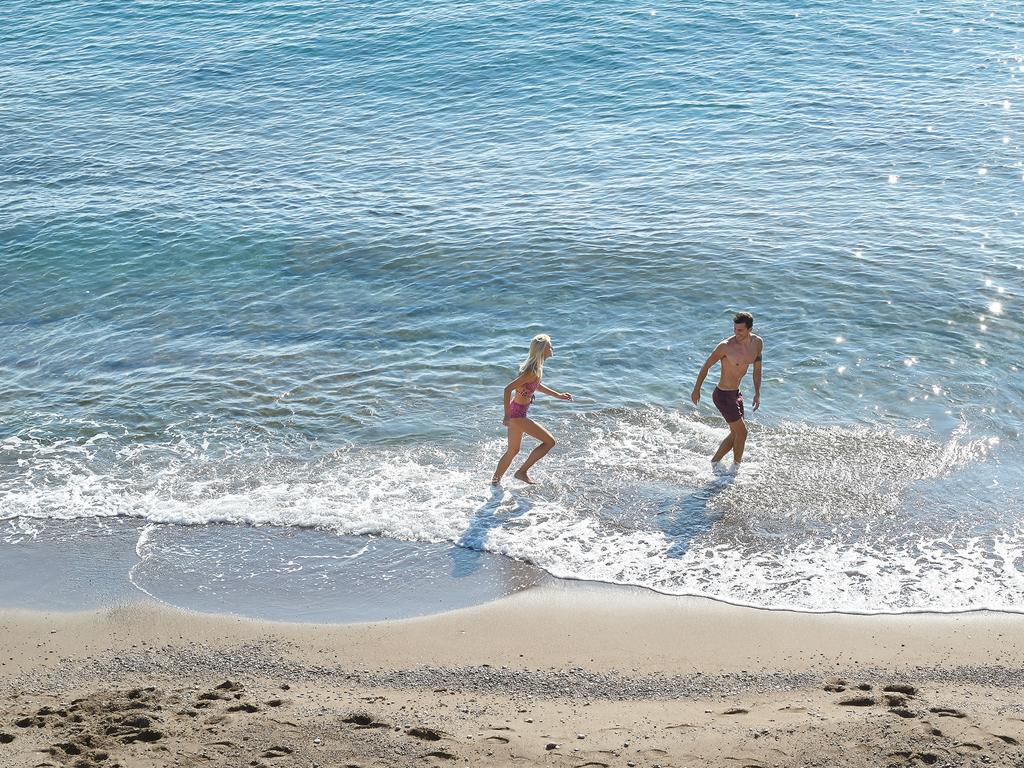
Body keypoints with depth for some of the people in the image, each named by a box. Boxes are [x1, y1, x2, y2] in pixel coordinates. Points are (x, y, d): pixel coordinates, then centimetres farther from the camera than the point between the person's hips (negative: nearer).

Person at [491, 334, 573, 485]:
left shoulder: (537, 368, 5)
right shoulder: (532, 372, -24)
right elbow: (508, 389, -27)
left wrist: (558, 395, 27)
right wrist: (507, 416, -24)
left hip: (517, 412, 10)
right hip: (517, 414, -10)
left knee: (513, 451, 21)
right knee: (549, 441, -2)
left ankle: (495, 481, 31)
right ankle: (522, 472, 5)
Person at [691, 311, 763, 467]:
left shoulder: (757, 343, -4)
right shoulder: (726, 346, -23)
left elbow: (757, 369, 11)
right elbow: (706, 365, -11)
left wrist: (757, 393, 6)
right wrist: (696, 390, -3)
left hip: (736, 393, 8)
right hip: (723, 396, -8)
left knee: (736, 433, 18)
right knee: (742, 433, 1)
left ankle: (714, 462, 32)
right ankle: (736, 466, 22)